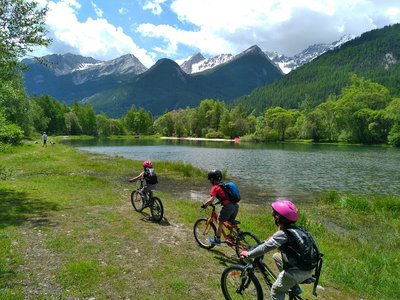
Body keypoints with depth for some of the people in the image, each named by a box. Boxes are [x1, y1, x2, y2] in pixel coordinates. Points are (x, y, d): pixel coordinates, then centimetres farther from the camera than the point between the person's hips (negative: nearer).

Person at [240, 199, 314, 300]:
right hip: (307, 268, 8)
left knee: (276, 291, 10)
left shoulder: (283, 234, -18)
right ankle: (294, 287, 26)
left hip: (297, 272, -8)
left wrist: (247, 254, -12)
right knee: (276, 256, 24)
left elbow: (265, 247, -21)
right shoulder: (294, 229, 5)